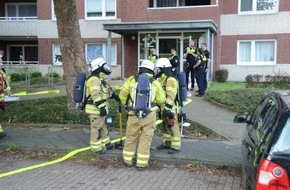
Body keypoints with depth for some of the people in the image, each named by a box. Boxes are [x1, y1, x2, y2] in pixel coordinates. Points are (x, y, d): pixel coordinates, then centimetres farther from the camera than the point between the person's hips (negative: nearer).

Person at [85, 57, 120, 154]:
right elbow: (96, 95, -28)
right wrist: (102, 107, -30)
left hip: (100, 108, 11)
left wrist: (114, 95, 36)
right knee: (97, 128, -1)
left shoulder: (99, 79, 15)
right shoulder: (94, 79, -19)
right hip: (96, 109, -11)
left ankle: (105, 143, 34)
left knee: (103, 126, 21)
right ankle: (96, 147, 10)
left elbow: (106, 90, 31)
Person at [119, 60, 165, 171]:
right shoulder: (155, 83, 0)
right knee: (145, 139, 8)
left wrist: (126, 105, 21)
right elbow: (161, 100, 4)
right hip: (149, 115, -1)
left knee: (131, 137, 16)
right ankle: (141, 164, 12)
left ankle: (128, 160, 27)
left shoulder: (131, 80, 1)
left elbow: (122, 95, 2)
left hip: (134, 115, 1)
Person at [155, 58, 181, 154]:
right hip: (164, 107, 10)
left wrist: (168, 108, -25)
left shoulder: (170, 80, -18)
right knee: (166, 126, 18)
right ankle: (166, 143, 29)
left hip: (170, 108, -10)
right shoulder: (163, 79, 15)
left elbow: (171, 96, -23)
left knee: (173, 127, -3)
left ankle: (176, 146, 3)